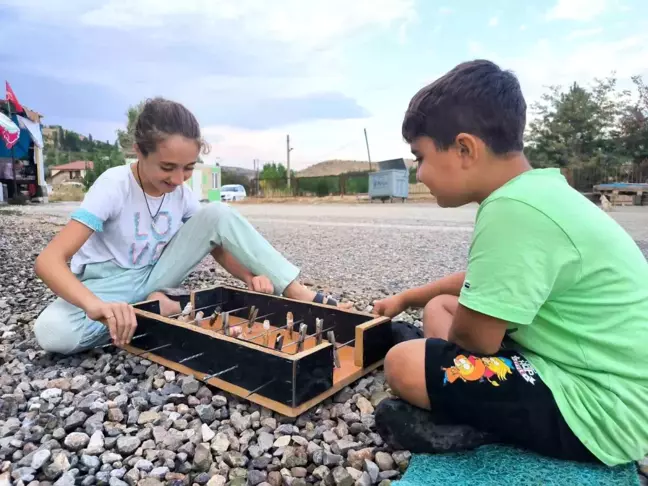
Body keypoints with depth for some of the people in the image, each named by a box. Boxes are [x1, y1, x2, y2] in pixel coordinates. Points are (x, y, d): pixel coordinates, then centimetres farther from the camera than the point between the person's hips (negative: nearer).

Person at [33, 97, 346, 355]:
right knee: (53, 332, -38)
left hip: (155, 275, 3)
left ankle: (300, 295, -21)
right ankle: (154, 308, -16)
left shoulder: (182, 192, -10)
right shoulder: (114, 186, -24)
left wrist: (249, 277, -23)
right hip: (109, 283, -3)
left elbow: (217, 243, -2)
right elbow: (49, 260, -31)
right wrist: (96, 304, -51)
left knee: (218, 214, -20)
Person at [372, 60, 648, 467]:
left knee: (404, 364, -21)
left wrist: (439, 345, 3)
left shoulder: (514, 208, -28)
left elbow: (475, 337, -22)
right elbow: (484, 282, 20)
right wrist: (405, 299, 29)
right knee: (438, 307, 14)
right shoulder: (537, 190, 4)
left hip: (601, 410, -10)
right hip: (583, 372, 10)